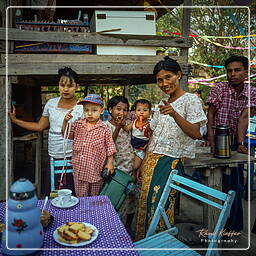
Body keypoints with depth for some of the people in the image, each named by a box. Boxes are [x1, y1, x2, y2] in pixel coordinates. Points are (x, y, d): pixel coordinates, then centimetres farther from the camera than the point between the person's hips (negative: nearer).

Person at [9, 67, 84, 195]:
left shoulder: (81, 108, -7)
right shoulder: (51, 103, 5)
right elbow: (40, 126, 12)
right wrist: (14, 120, 12)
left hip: (71, 159, -4)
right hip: (53, 158, 4)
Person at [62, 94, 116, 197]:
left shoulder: (103, 129, -8)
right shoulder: (77, 125, 0)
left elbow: (109, 147, -2)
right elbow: (66, 134, 10)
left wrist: (109, 163, -3)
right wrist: (65, 121, -5)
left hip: (96, 169, -2)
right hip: (79, 169, 2)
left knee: (95, 198, 16)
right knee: (81, 196, 14)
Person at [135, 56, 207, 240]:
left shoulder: (191, 99, -6)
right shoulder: (162, 103, 15)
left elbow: (195, 134, -19)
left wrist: (174, 114, -32)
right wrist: (144, 163, 15)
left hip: (171, 162, -7)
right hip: (152, 161, 7)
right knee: (145, 204, 10)